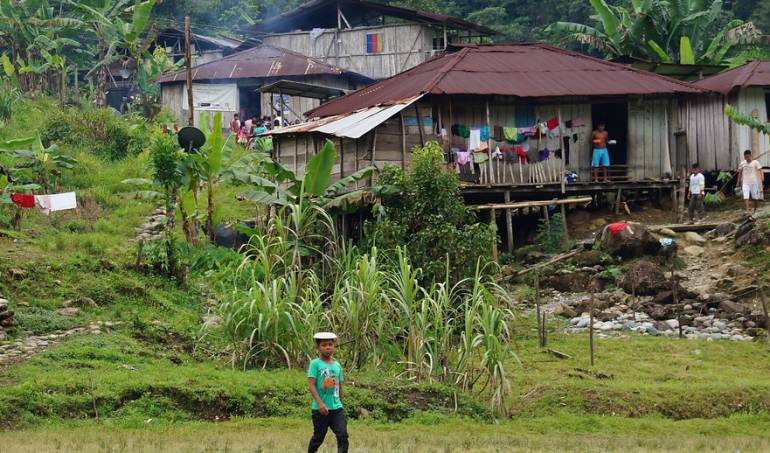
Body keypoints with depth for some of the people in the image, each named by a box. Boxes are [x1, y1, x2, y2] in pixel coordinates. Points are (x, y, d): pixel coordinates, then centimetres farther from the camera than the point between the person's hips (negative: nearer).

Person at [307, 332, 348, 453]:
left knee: (343, 435, -10)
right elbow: (311, 385, -13)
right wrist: (320, 403, -22)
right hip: (321, 409, -4)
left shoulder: (337, 365, 11)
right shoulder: (315, 364, -5)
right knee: (318, 437, 8)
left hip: (337, 408, 4)